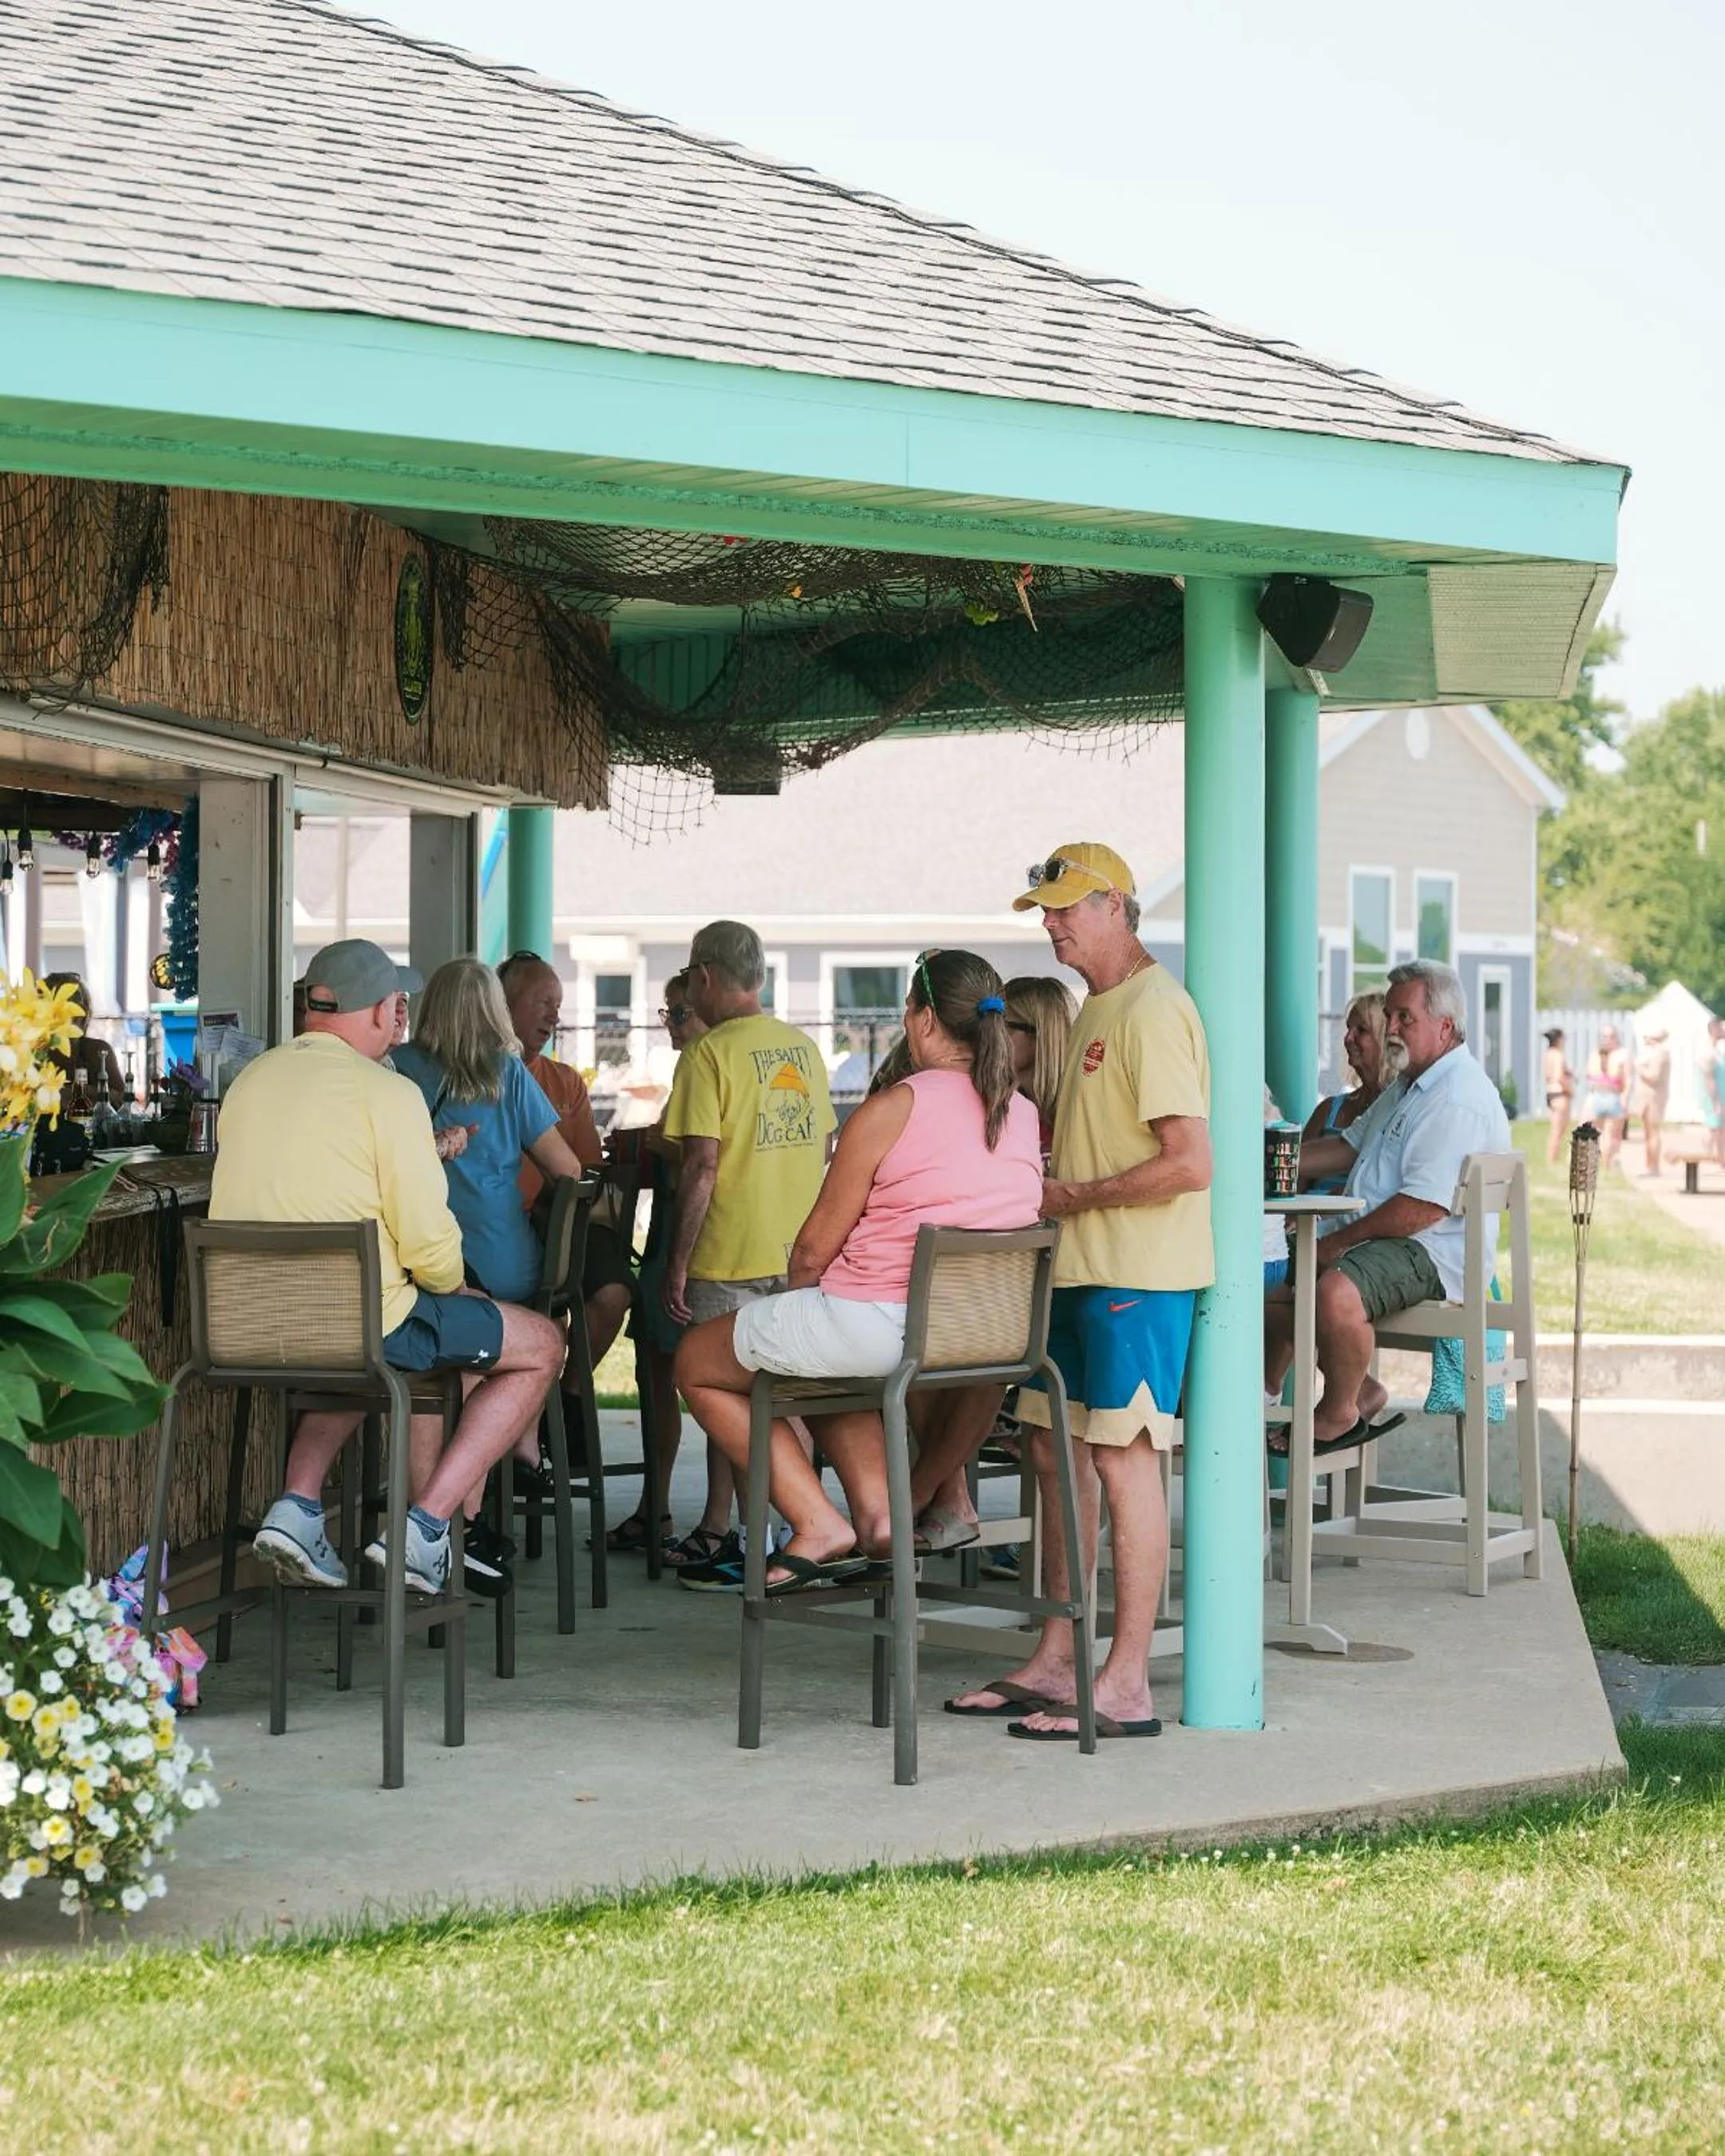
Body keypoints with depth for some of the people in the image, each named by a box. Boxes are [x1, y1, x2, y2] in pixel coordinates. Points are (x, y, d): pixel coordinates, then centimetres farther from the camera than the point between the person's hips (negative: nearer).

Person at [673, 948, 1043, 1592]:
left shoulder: (892, 1109, -14)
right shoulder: (1024, 1116, 6)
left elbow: (814, 1248, -9)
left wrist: (794, 1299, 14)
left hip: (875, 1321, -8)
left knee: (697, 1362, 14)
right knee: (832, 1355, 38)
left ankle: (820, 1528, 7)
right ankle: (876, 1509, 19)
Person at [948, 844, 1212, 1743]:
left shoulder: (1152, 1011, -15)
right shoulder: (1096, 1010, 17)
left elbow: (1190, 1163, -23)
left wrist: (1075, 1197, -15)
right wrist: (1047, 1177, 11)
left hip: (1138, 1275, -10)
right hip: (1081, 1266, 10)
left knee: (1122, 1458, -8)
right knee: (1058, 1448, 12)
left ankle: (1126, 1687, -3)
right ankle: (1053, 1662, 21)